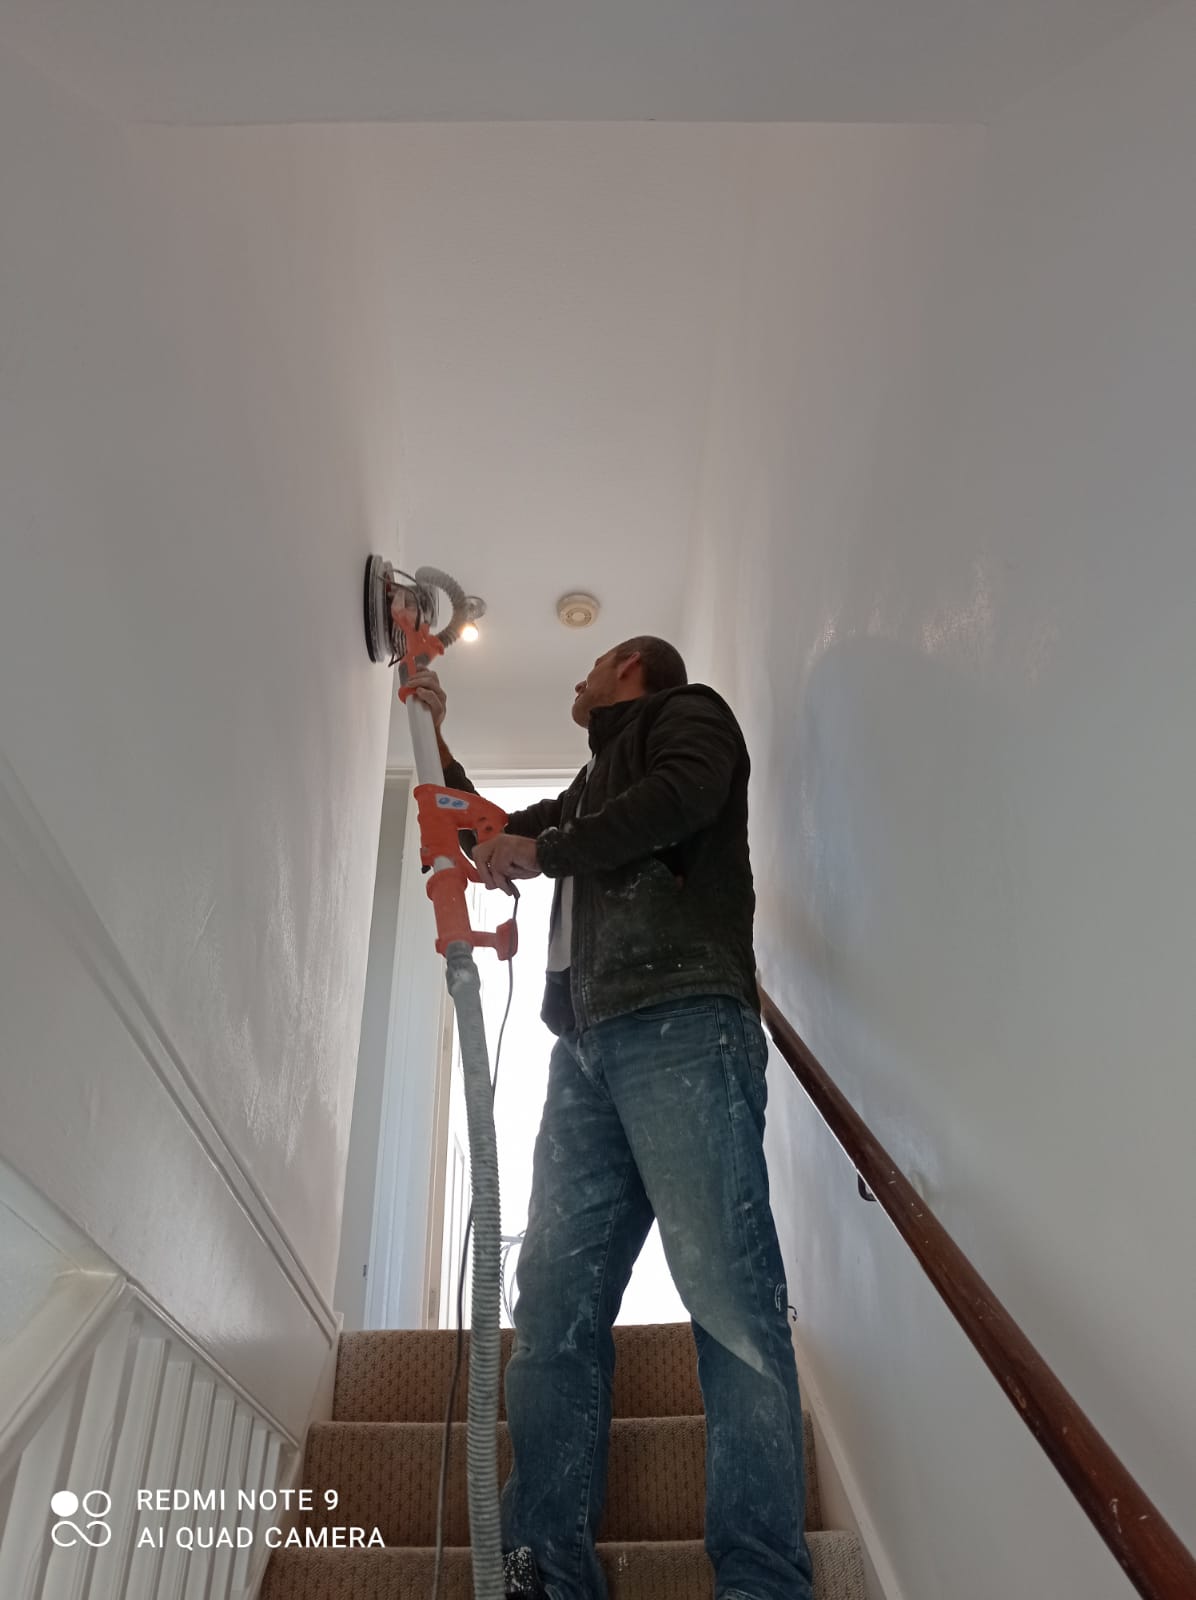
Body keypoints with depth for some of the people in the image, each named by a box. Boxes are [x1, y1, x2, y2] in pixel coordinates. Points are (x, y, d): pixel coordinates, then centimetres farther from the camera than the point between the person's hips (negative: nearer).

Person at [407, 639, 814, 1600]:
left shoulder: (688, 712, 16)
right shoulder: (592, 787, 37)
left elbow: (684, 794, -7)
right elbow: (497, 839, 49)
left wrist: (541, 850, -1)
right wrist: (436, 736, 49)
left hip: (682, 1024, -7)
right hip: (588, 1047, 8)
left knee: (728, 1296, -14)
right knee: (555, 1311, -2)